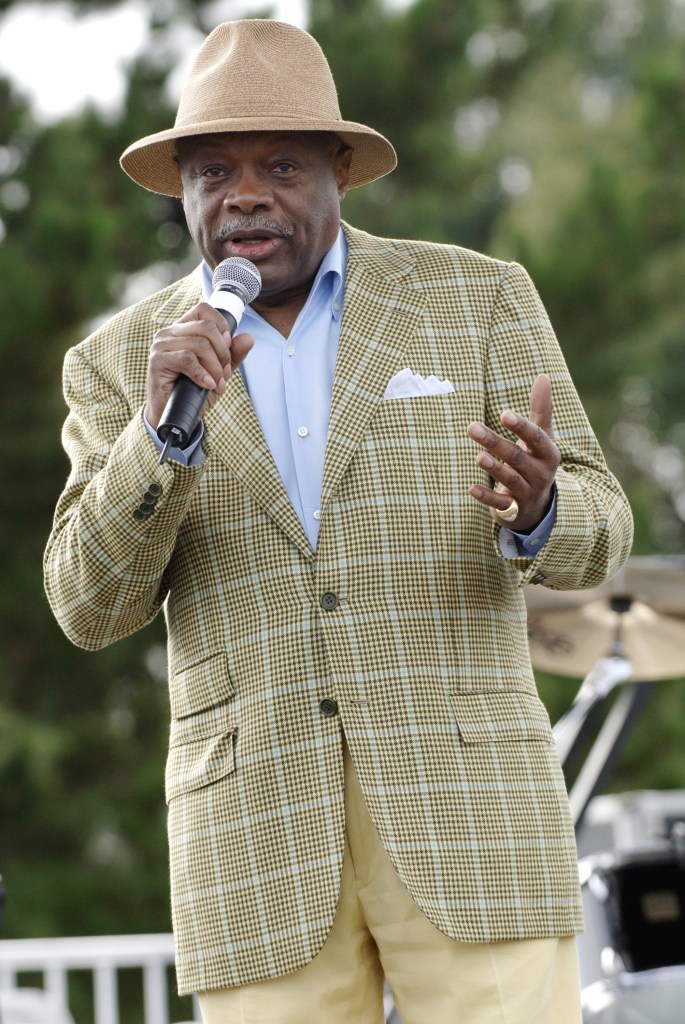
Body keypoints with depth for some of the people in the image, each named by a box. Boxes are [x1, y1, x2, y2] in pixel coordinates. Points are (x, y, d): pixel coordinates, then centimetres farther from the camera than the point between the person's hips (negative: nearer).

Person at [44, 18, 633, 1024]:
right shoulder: (121, 365, 7)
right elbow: (92, 607, -3)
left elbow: (595, 532, 0)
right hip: (258, 824, 1)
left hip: (464, 796, -1)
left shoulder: (478, 299, 5)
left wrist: (535, 509, -24)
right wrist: (164, 424, -19)